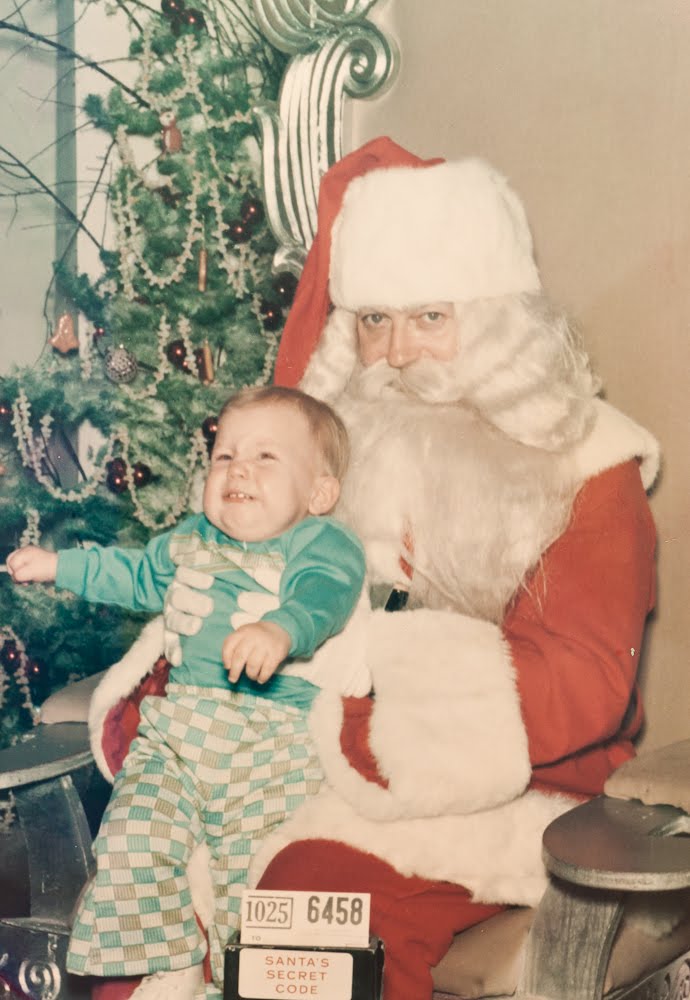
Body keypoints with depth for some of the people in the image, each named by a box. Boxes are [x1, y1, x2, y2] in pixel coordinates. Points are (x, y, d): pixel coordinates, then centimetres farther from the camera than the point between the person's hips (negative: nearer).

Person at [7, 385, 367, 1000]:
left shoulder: (323, 545, -1)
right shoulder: (191, 541, 22)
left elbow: (321, 595, -23)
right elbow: (134, 576, 40)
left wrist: (280, 629, -44)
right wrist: (58, 566, 39)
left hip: (280, 739, -5)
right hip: (179, 729, 6)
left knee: (255, 862, -16)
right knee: (133, 837, -10)